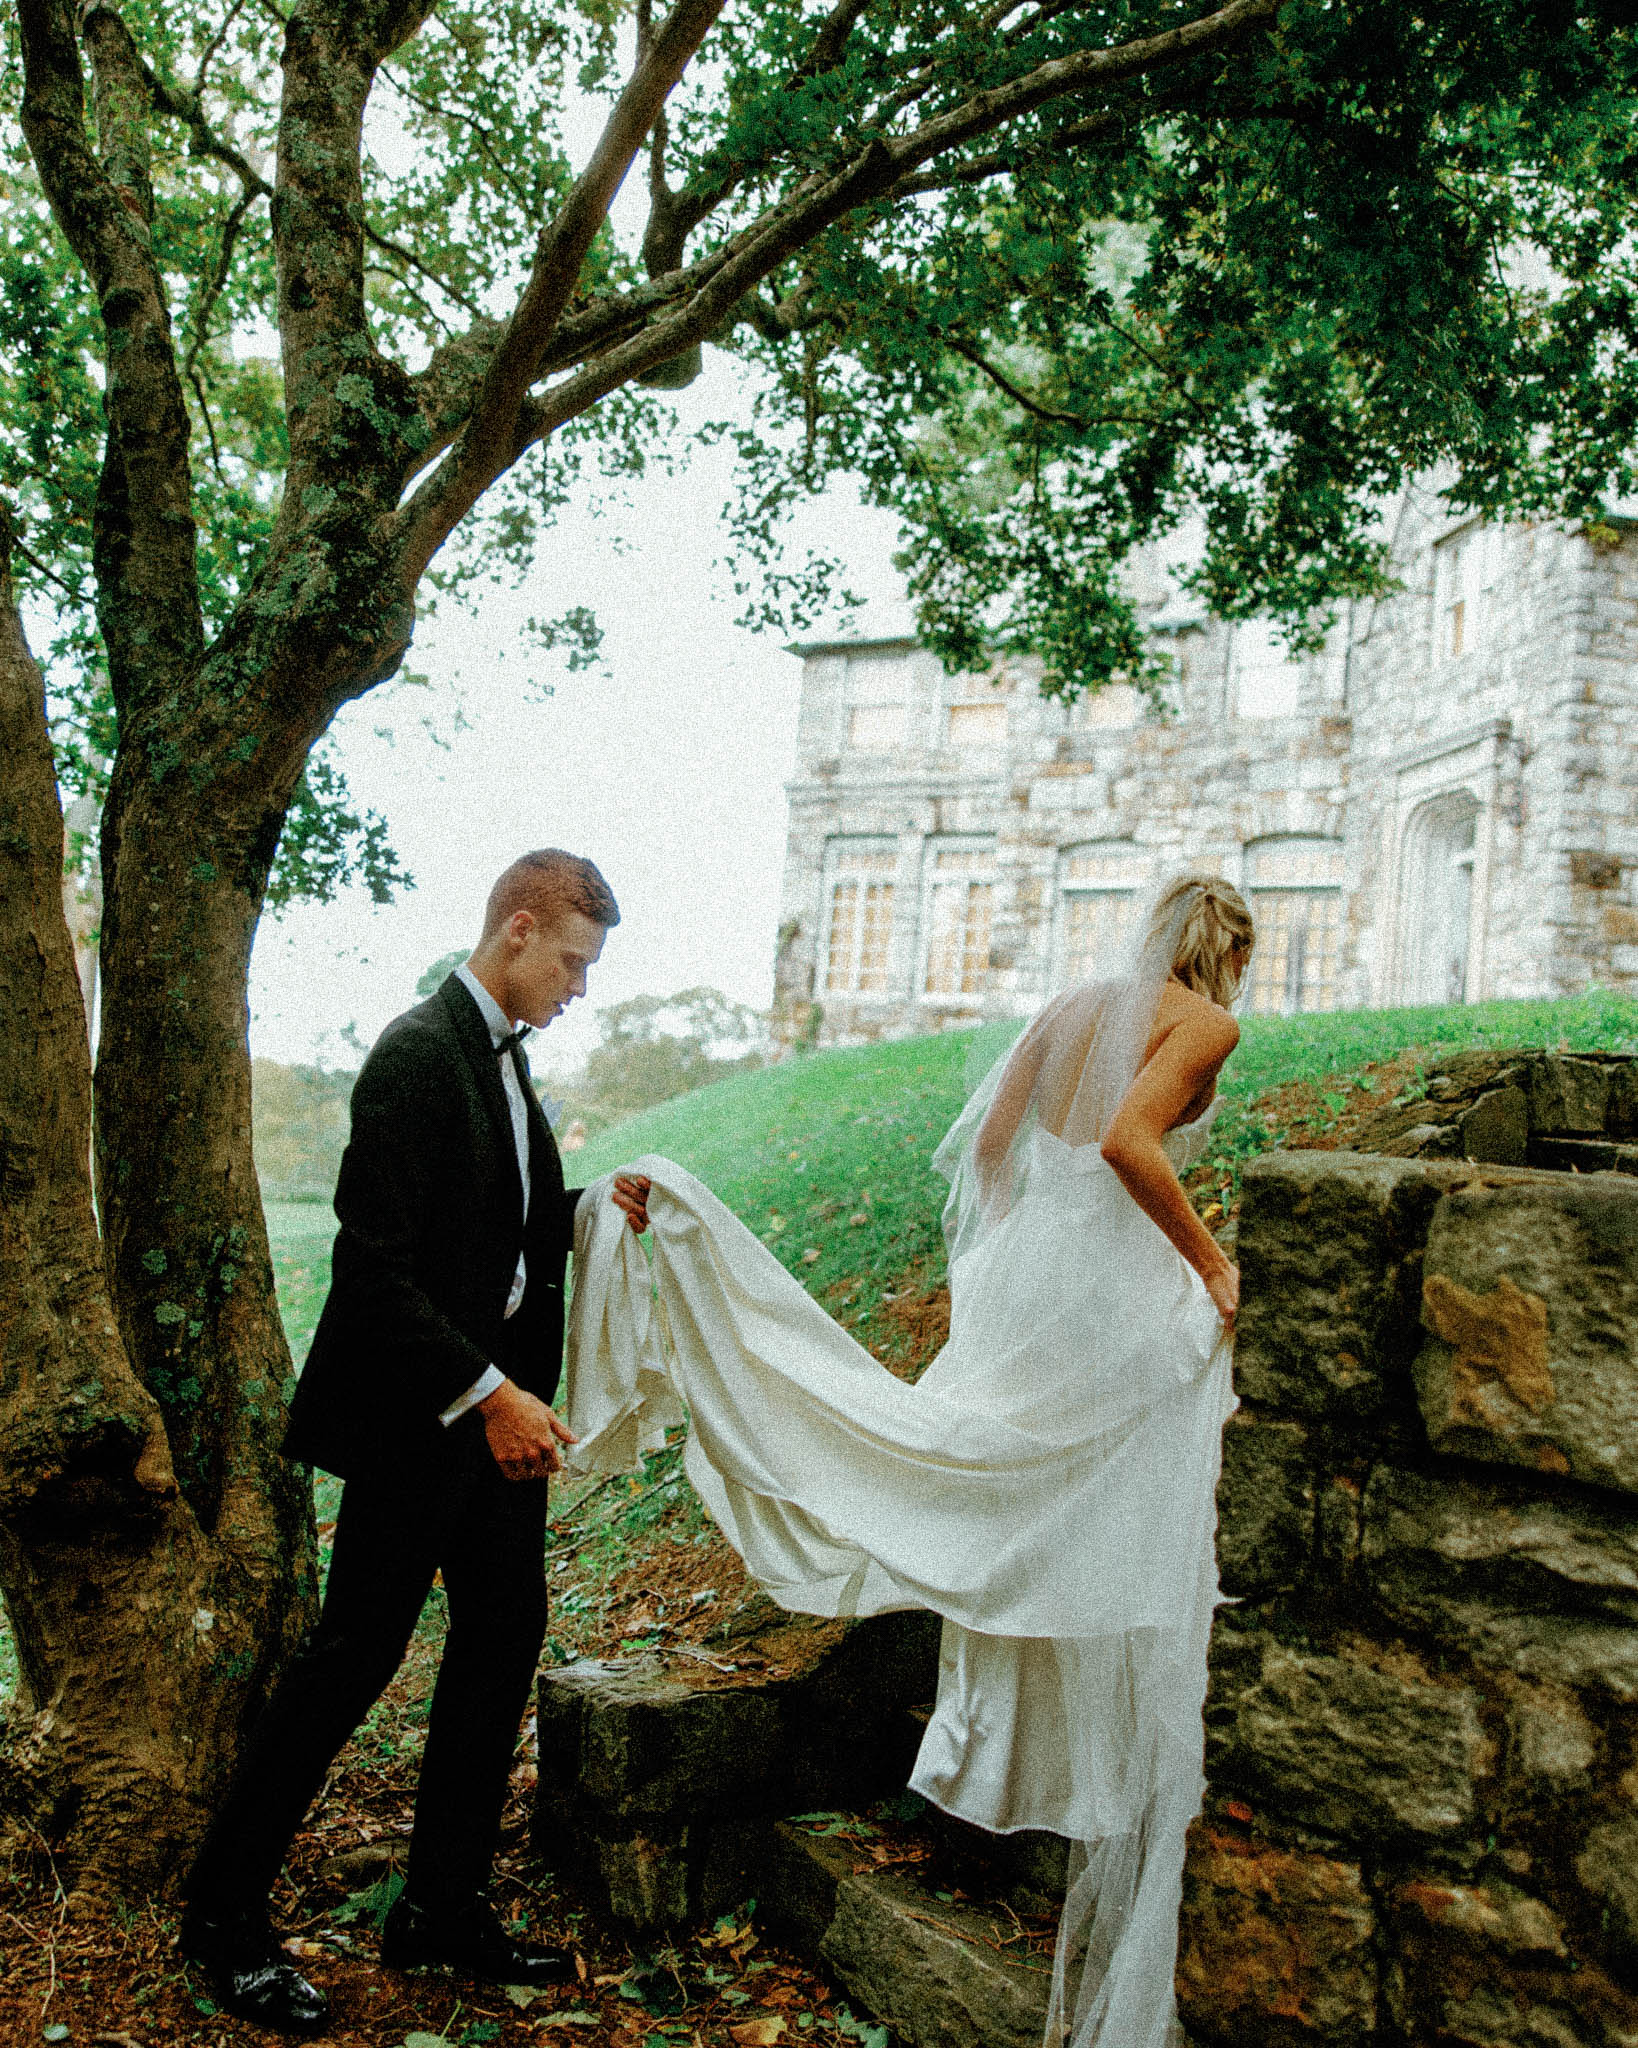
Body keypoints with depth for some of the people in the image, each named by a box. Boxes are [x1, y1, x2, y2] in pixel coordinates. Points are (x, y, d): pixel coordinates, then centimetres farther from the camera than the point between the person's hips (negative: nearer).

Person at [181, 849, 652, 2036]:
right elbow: (375, 1267, -23)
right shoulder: (419, 1055, -19)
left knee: (505, 1639, 13)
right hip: (417, 1416, -9)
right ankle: (225, 1914, 21)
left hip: (498, 1404, 9)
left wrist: (588, 1210, 2)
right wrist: (489, 1393, -25)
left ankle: (444, 1907, 27)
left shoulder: (502, 1054, 11)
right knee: (355, 1656, 2)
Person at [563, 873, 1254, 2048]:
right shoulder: (1208, 1022, -5)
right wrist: (1212, 1265, -12)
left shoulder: (1079, 1005, 16)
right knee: (1114, 1567, 3)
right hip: (1123, 1301, -6)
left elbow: (986, 1142, 16)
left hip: (1023, 1285, 6)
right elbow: (1128, 1139, -21)